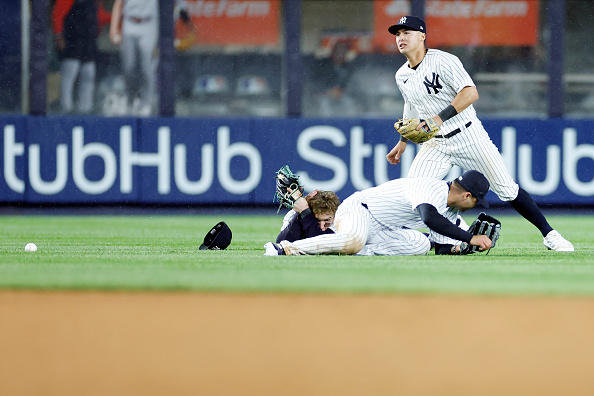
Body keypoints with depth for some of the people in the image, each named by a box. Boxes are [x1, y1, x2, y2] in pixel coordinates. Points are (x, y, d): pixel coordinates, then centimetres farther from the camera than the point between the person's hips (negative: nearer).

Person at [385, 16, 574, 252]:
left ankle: (549, 235, 3)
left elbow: (471, 93, -25)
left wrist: (440, 117, -32)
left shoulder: (443, 61, -14)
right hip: (436, 144, 6)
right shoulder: (401, 76, 7)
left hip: (468, 137, -6)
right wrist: (403, 141, 26)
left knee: (507, 189, -6)